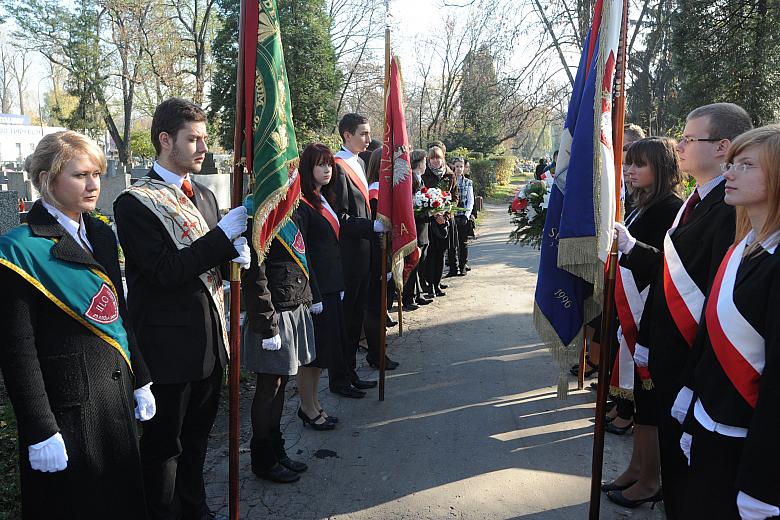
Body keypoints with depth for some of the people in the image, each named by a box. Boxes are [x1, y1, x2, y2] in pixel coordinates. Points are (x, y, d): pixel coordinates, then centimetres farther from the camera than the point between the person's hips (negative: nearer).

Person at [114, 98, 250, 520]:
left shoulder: (203, 195, 10)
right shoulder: (135, 202, -13)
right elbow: (166, 271, -21)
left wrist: (236, 250, -6)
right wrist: (224, 233, -24)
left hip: (210, 341, 8)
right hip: (169, 346, -7)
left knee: (197, 436, 22)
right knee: (163, 445, 10)